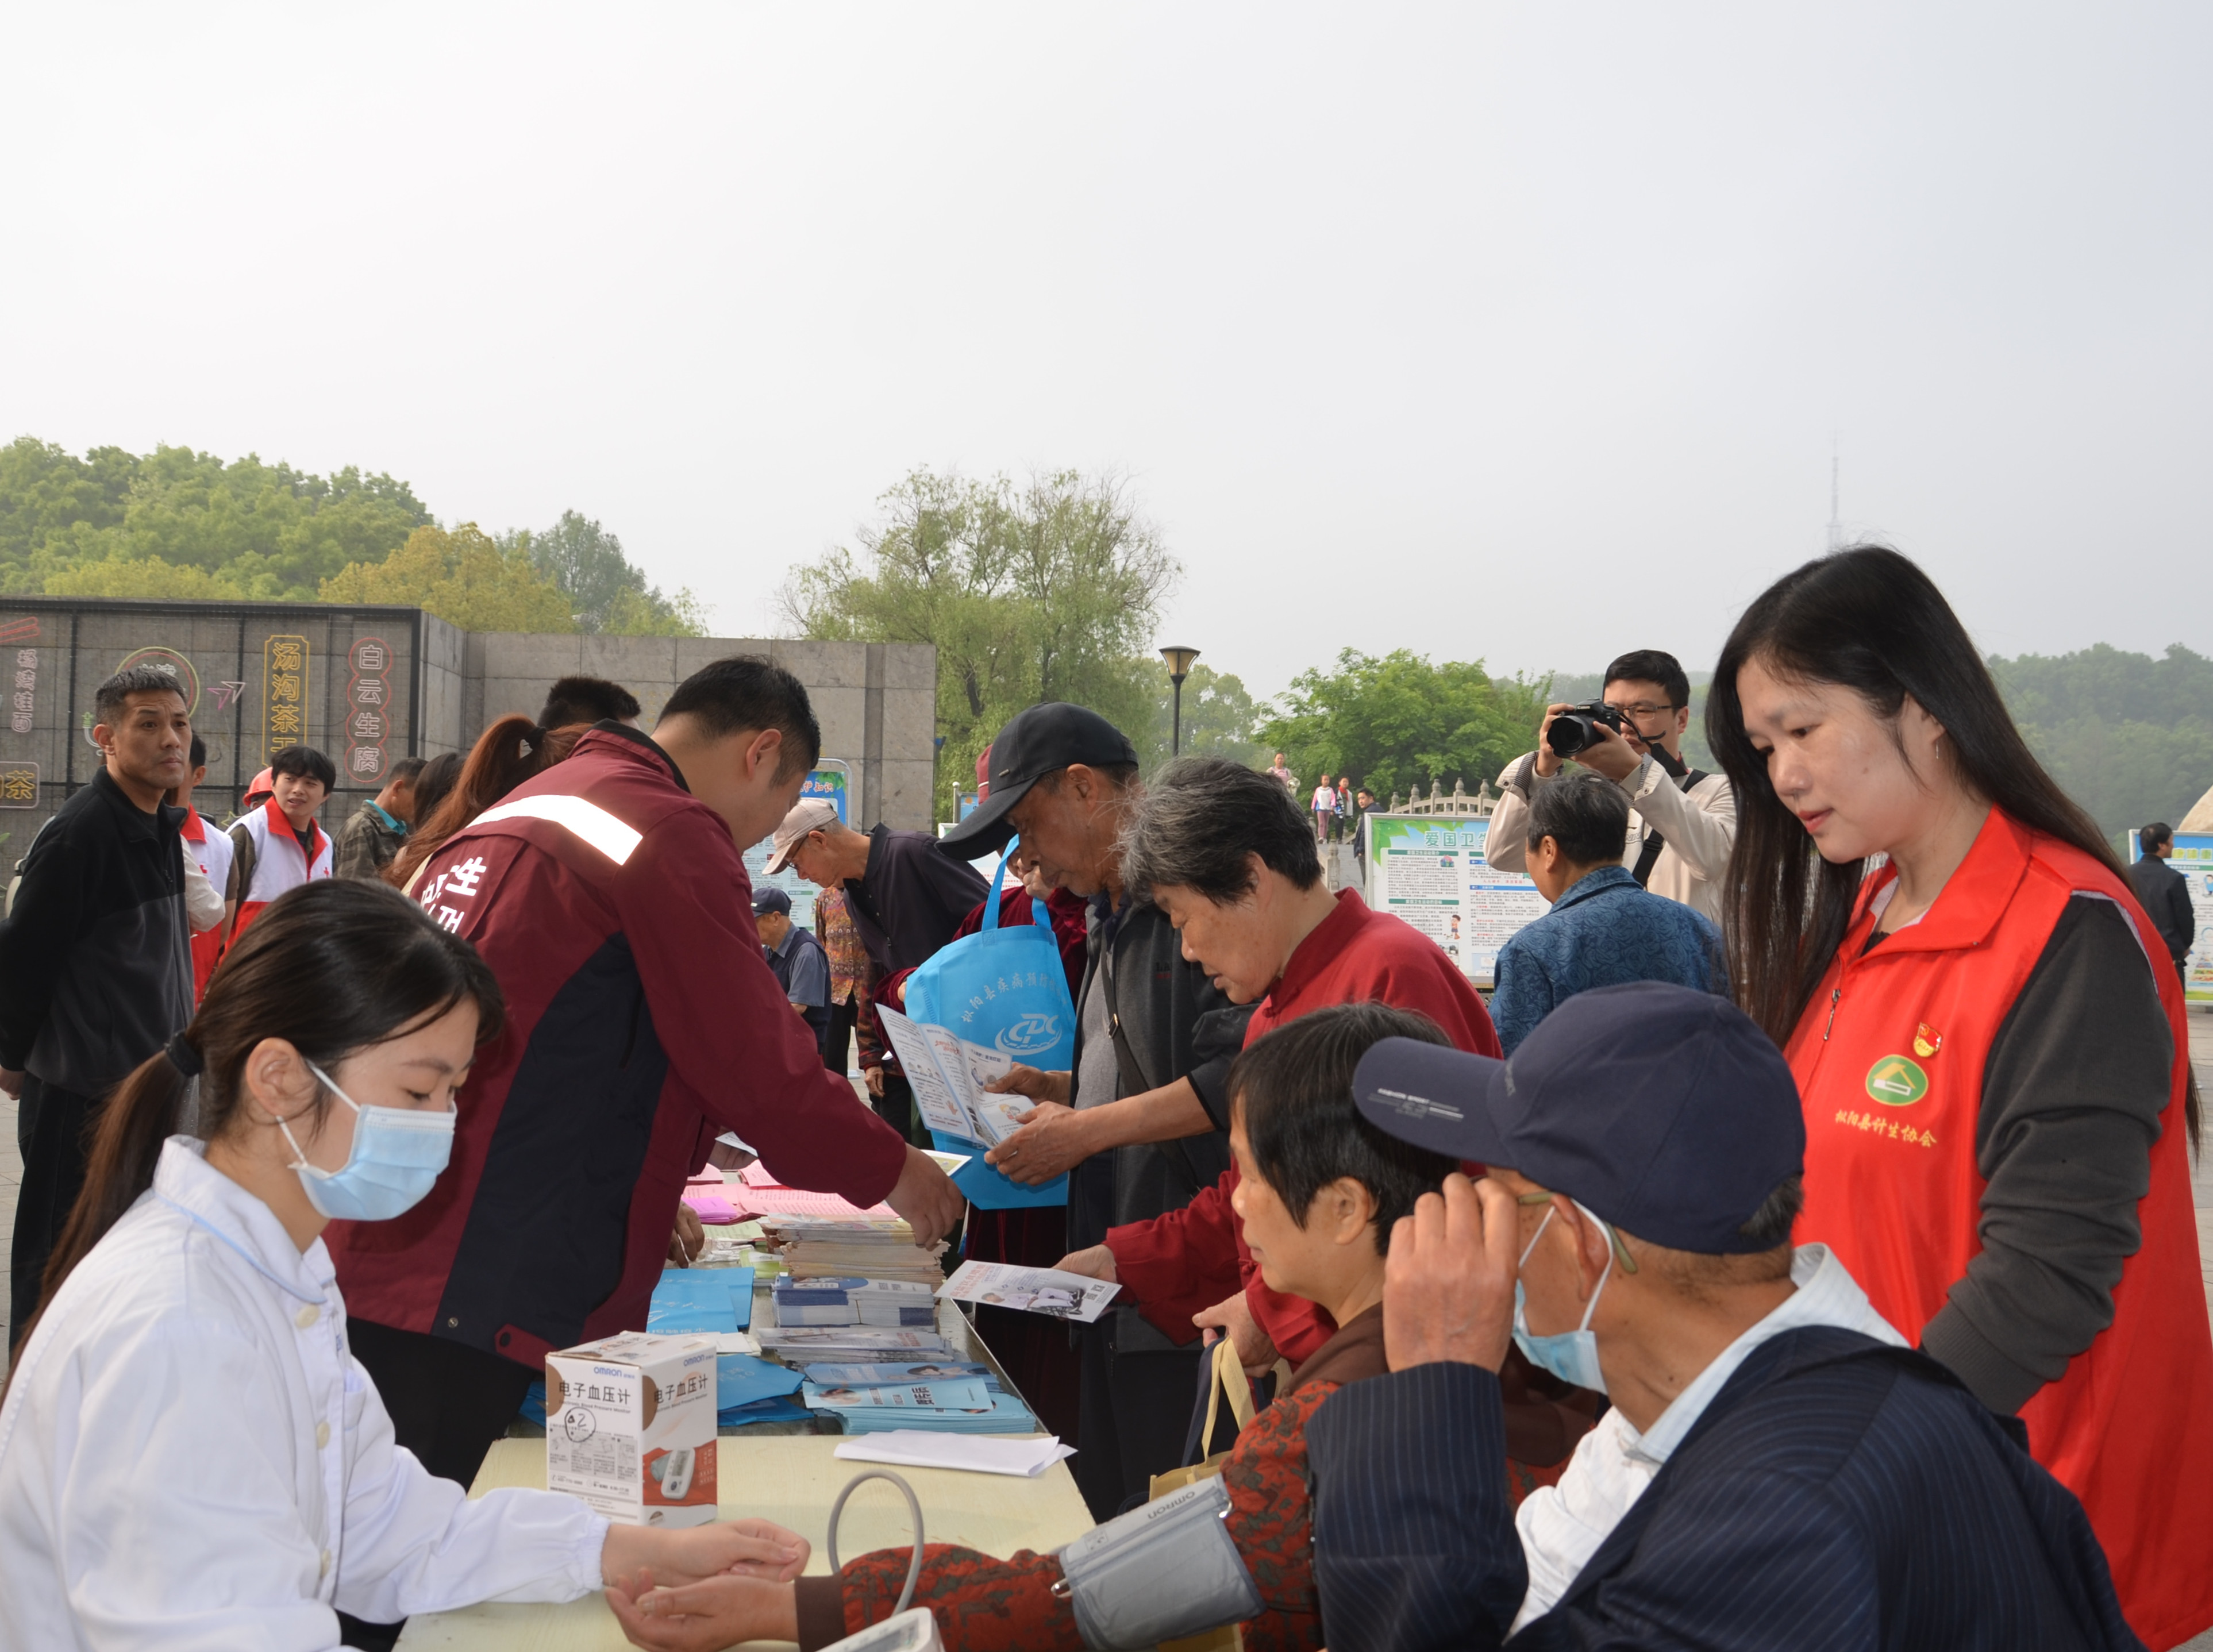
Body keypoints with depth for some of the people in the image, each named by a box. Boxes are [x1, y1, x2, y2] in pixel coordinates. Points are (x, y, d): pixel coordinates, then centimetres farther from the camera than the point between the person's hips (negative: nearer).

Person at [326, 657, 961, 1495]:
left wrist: (639, 1201, 32)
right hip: (465, 1293, -10)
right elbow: (758, 1061, -9)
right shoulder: (673, 835, -10)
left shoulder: (519, 807, 20)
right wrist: (892, 1171, 6)